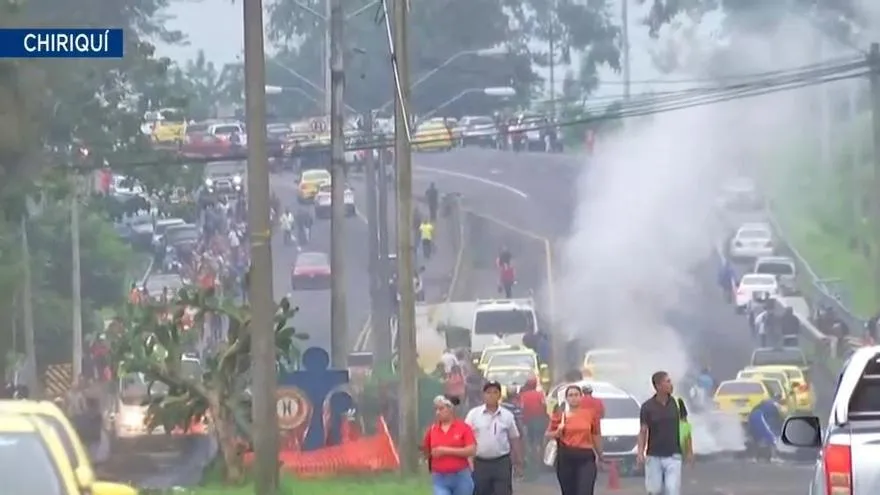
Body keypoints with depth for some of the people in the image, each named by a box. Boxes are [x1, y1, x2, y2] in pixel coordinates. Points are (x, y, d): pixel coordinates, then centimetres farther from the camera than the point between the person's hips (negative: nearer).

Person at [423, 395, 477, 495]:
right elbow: (426, 451, 16)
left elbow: (472, 450, -14)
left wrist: (447, 450, -18)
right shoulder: (432, 429, 4)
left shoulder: (463, 427, -4)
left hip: (461, 478, -1)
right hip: (440, 479, 1)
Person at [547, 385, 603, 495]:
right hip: (565, 457, 2)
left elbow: (596, 436, 12)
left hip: (586, 458, -2)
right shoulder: (559, 415, 3)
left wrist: (599, 456, 18)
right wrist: (557, 432, -11)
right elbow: (548, 434, 11)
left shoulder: (590, 414, 3)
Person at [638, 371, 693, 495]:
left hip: (673, 456, 0)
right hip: (653, 456, 0)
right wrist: (640, 452, -13)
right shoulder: (647, 407, -4)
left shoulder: (677, 403, 1)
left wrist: (689, 451, 11)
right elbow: (643, 431, -1)